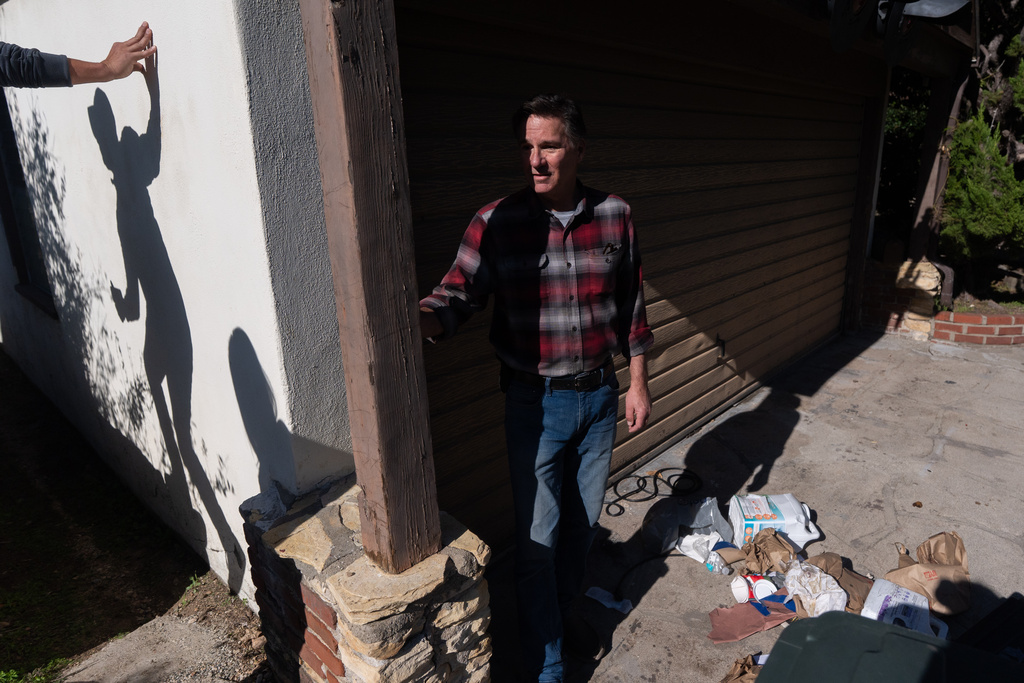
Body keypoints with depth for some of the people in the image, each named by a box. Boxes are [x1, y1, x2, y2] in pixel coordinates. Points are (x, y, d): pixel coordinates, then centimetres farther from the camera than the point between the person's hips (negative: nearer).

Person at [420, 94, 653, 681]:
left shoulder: (615, 216, -2)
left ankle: (565, 611, 49)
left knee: (583, 521, 20)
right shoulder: (497, 222, -11)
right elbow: (457, 297, -13)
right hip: (535, 402, -3)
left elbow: (632, 307, 5)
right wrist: (423, 316, -36)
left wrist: (638, 382, 7)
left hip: (599, 395, 4)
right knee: (538, 539, 7)